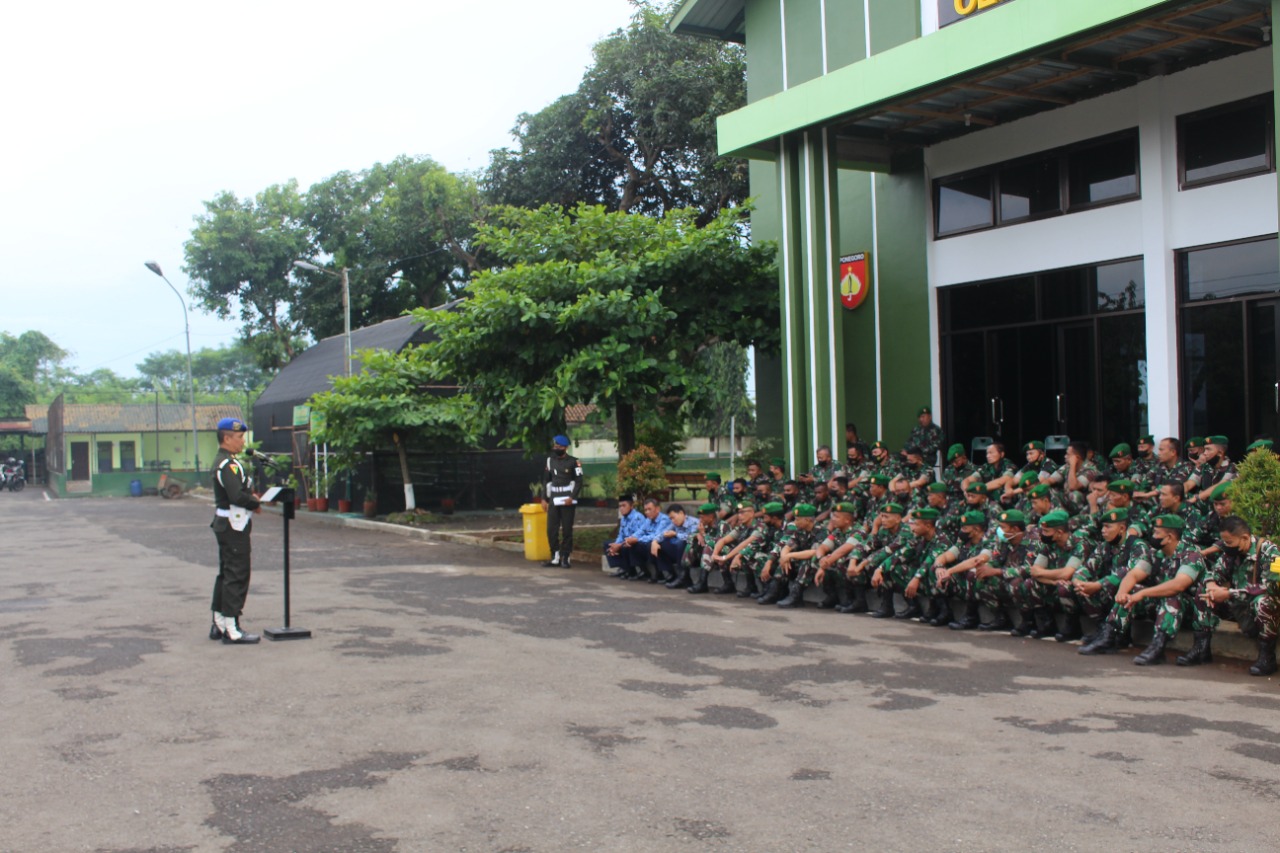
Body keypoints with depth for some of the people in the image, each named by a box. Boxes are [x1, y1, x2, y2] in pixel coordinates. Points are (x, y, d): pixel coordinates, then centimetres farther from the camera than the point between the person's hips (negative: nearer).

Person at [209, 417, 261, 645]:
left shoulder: (224, 461, 16)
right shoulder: (228, 464, -18)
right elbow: (237, 496, -27)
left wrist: (251, 496, 2)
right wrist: (257, 503, -13)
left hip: (224, 524, 11)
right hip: (233, 526, -11)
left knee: (226, 574, 17)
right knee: (236, 576, -7)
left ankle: (218, 625, 24)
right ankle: (231, 630, -4)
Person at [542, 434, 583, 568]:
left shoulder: (573, 462, -3)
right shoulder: (550, 461, 13)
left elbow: (579, 481, -4)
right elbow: (546, 480, 17)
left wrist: (572, 497, -13)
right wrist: (544, 498, 11)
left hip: (567, 501, -5)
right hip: (553, 501, 5)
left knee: (567, 531, -1)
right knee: (551, 530, 3)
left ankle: (565, 558, 5)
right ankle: (555, 558, 12)